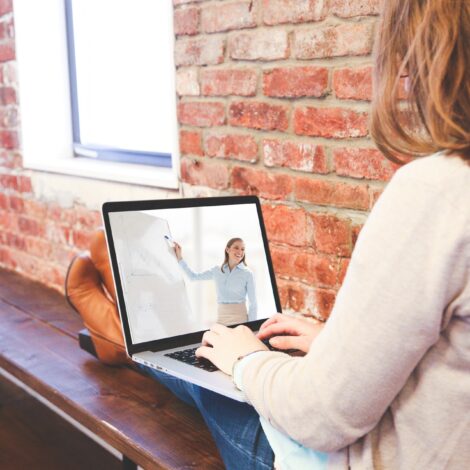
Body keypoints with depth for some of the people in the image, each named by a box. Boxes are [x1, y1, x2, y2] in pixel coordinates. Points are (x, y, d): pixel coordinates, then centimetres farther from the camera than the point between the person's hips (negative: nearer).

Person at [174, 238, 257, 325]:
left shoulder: (247, 274, -3)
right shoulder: (216, 271, 8)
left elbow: (253, 304, -2)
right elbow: (193, 276, 19)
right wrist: (179, 258, 14)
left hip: (239, 318, -3)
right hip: (221, 318, 3)